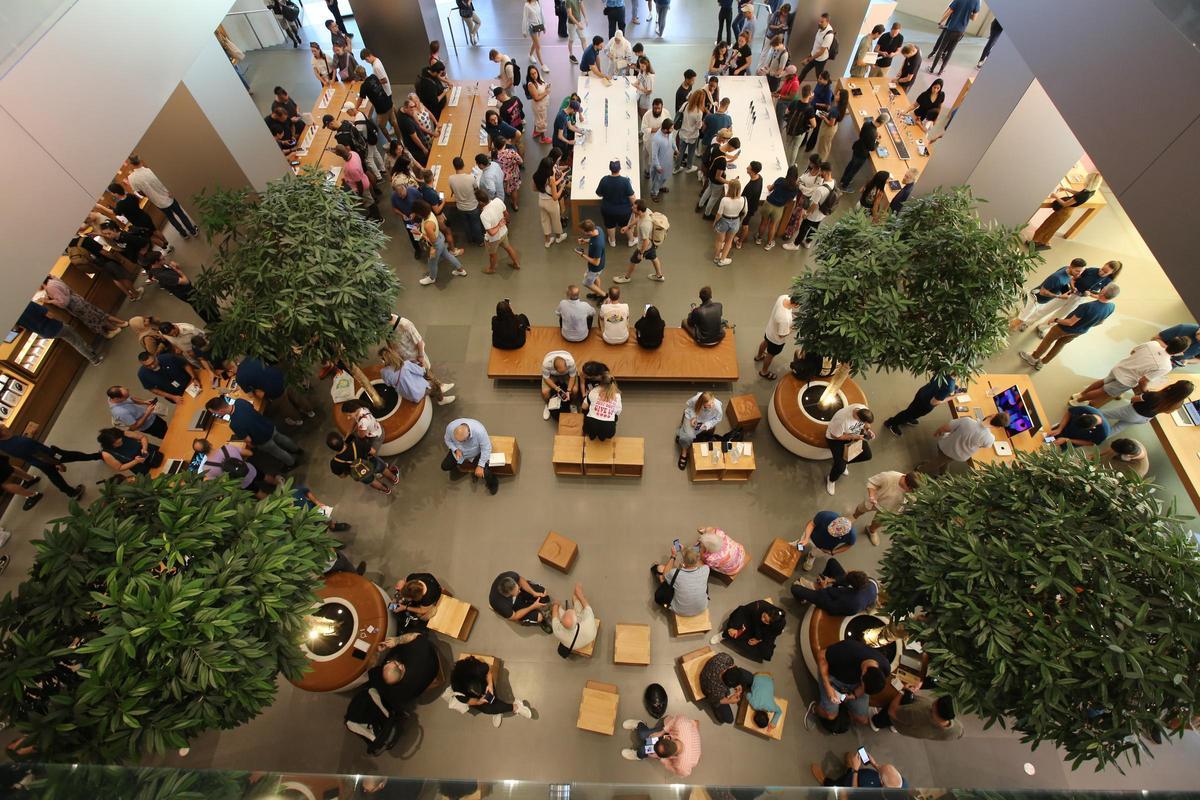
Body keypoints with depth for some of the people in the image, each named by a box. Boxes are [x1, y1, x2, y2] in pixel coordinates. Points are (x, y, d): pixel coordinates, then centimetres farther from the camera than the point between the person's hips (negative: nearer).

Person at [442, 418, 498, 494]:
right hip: (459, 452, 3)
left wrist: (480, 466, -28)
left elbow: (486, 448, -27)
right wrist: (455, 449, -24)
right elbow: (447, 439, -8)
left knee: (483, 473, -18)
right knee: (445, 466, -5)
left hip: (476, 454, -3)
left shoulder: (479, 431, -41)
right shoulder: (450, 427, -31)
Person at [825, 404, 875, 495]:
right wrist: (853, 437, -29)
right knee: (840, 467, -15)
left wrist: (868, 430, -20)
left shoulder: (864, 410, -24)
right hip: (836, 438, -6)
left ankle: (843, 461, 24)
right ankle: (831, 480, 21)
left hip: (855, 434, 7)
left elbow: (866, 423, 0)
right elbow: (835, 436, -27)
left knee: (867, 455, -1)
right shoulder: (842, 419, -43)